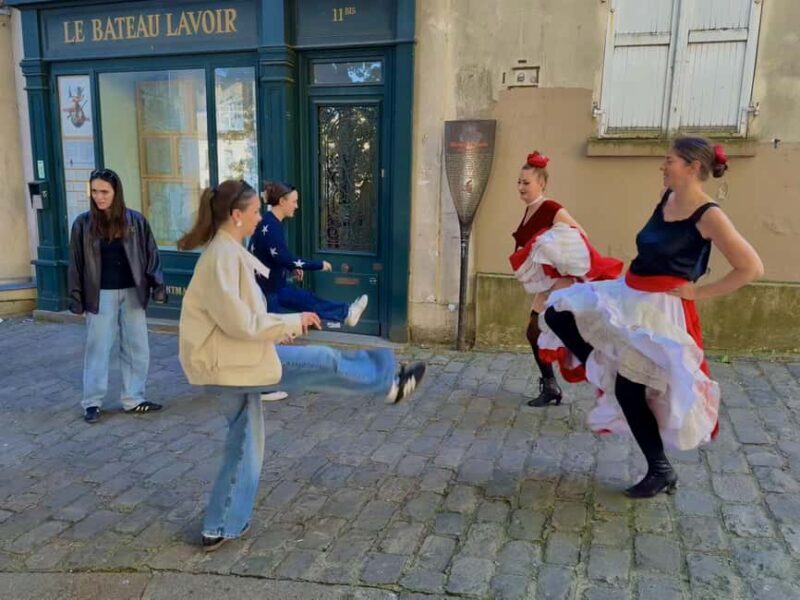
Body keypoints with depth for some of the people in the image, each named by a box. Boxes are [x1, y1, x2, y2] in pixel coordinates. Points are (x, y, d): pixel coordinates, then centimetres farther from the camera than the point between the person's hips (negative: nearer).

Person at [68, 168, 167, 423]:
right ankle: (92, 402, 16)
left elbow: (151, 255, 1)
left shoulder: (136, 220, -2)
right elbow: (76, 263, 0)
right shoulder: (83, 223, -3)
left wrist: (158, 286, -5)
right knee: (98, 349, 6)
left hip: (132, 293, 1)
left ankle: (133, 398, 20)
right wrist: (77, 299, -2)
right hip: (101, 295, -1)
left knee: (137, 349, 7)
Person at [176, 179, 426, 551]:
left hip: (231, 360, 10)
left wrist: (276, 330, 10)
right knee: (323, 361, 0)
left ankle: (221, 528, 28)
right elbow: (239, 322, -24)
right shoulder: (223, 255, -20)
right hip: (227, 362, -10)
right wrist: (292, 322, -15)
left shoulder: (229, 251, 13)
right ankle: (390, 383, 22)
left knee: (245, 443, 18)